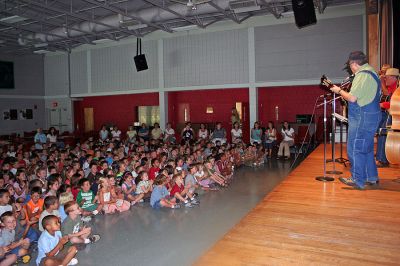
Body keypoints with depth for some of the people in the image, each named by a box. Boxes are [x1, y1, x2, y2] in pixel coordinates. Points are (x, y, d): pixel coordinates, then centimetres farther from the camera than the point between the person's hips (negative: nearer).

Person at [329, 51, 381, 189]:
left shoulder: (362, 75, -17)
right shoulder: (371, 72, 16)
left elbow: (352, 98, -24)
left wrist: (339, 91, -7)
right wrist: (344, 92, 15)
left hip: (362, 118, -11)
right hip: (372, 115, 11)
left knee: (355, 149, -3)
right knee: (367, 148, 19)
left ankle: (358, 180, 3)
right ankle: (371, 176, 29)